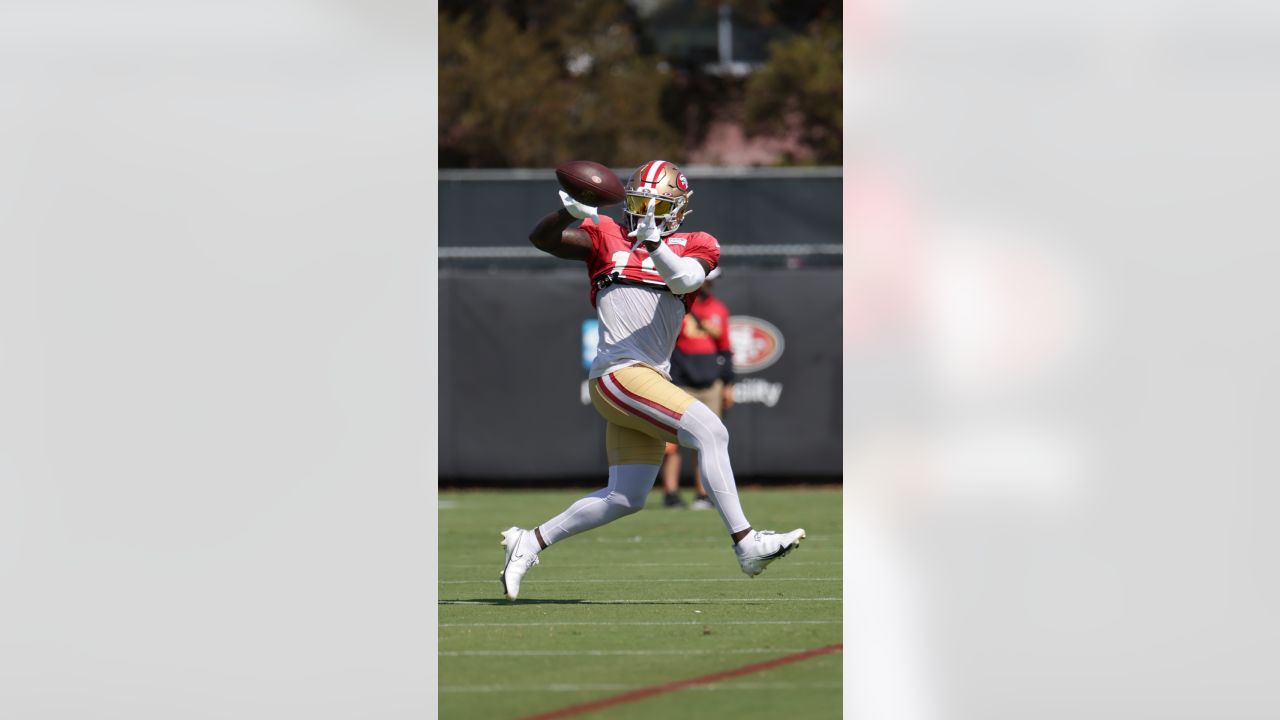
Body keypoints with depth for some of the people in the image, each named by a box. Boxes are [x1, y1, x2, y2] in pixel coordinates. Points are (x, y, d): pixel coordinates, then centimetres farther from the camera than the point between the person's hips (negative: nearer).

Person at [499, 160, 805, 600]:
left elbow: (686, 280, -10)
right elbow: (542, 239, 1)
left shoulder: (690, 248, 12)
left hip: (651, 380, 5)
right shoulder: (607, 238, 8)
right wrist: (570, 211, -18)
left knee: (626, 498, 8)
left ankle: (531, 543, 18)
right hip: (619, 372, -5)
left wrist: (654, 244, -26)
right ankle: (745, 543, -19)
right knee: (710, 431, -19)